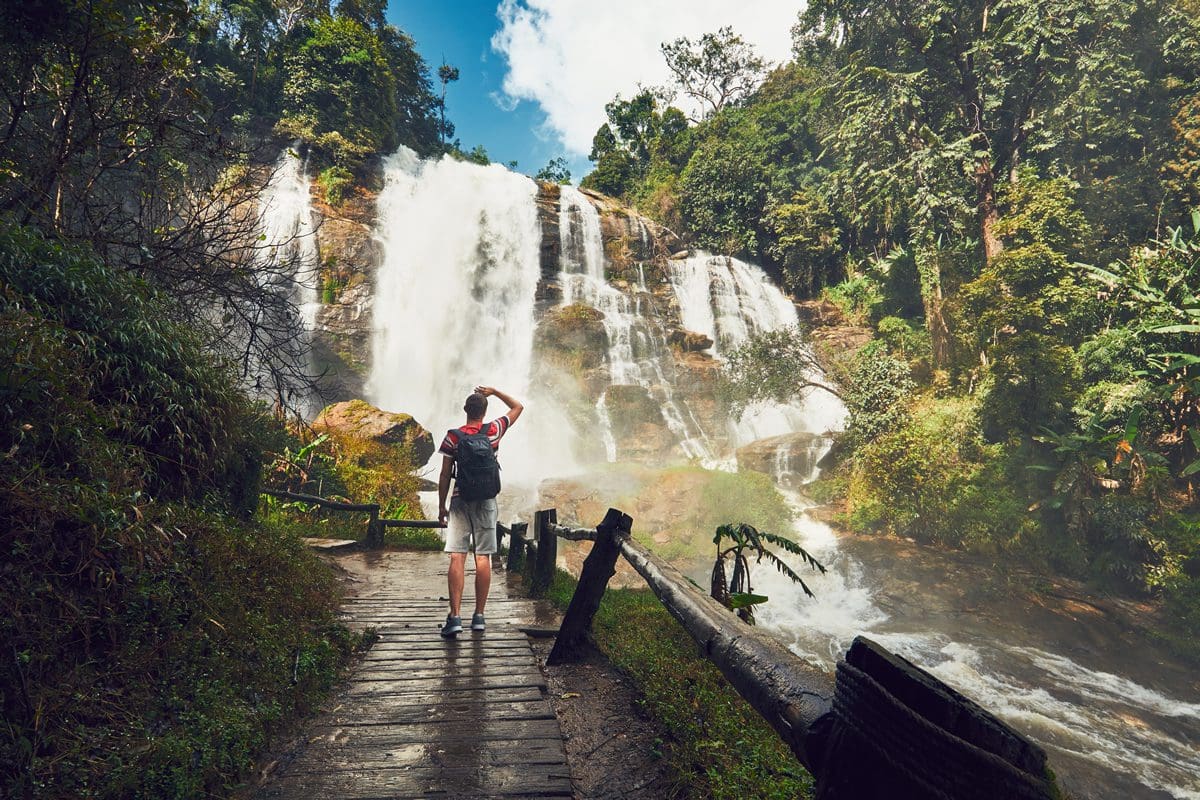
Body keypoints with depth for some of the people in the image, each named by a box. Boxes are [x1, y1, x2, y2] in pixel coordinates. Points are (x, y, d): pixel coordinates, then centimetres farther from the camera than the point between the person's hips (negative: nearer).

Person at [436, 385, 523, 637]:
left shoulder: (453, 436, -3)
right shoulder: (494, 431, 0)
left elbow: (445, 475, -2)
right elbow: (518, 407, 15)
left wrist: (441, 506, 7)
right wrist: (494, 392, 18)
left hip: (460, 501, -1)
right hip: (486, 502, 1)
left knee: (457, 558, -2)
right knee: (483, 558, 5)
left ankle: (455, 617, -8)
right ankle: (479, 616, 9)